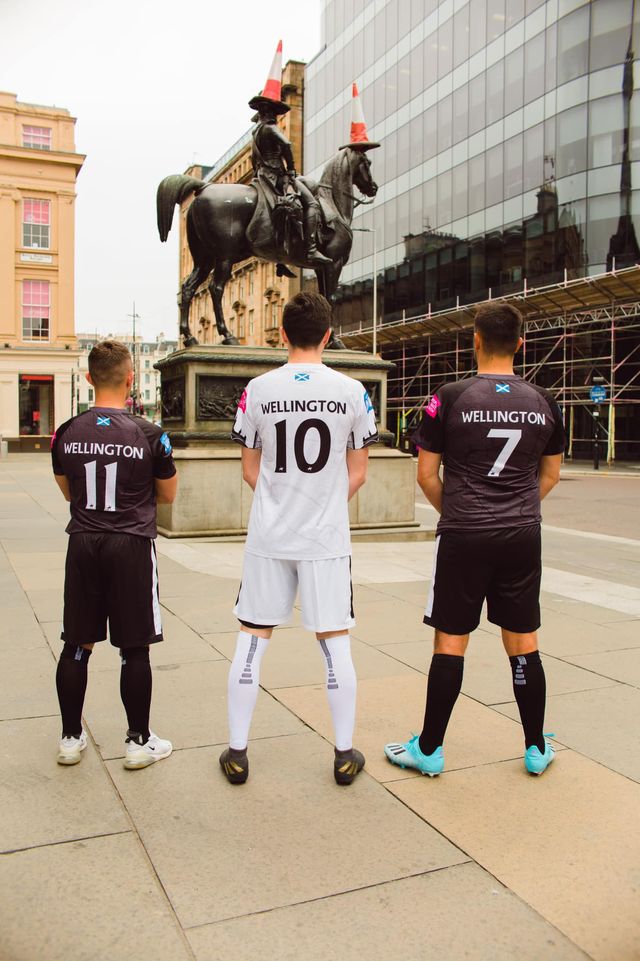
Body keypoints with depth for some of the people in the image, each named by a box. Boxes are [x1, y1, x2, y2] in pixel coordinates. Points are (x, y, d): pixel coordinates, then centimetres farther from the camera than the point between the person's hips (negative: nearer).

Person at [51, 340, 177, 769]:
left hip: (83, 544, 3)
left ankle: (71, 737, 25)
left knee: (77, 645, 13)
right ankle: (140, 741, 17)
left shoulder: (67, 434, 0)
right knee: (134, 648, 6)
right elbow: (168, 495, 3)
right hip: (132, 545, -3)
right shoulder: (150, 435, -10)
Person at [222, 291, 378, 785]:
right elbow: (357, 474, 2)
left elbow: (251, 471, 5)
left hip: (269, 536, 1)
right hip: (327, 539, 0)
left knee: (253, 638, 11)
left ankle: (237, 753, 19)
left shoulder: (258, 390, -2)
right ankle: (345, 754, 20)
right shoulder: (352, 392, -4)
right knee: (335, 642, 9)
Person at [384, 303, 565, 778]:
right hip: (523, 537, 3)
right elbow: (551, 475, 14)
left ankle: (430, 749, 17)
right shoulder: (544, 402, 3)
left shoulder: (450, 398, -8)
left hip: (463, 537, -3)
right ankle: (537, 749, 25)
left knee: (451, 641, 5)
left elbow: (427, 475, -3)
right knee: (523, 642, 13)